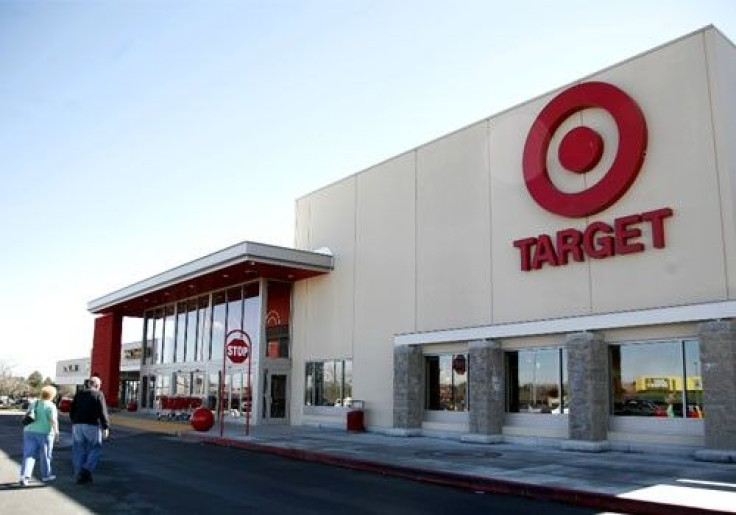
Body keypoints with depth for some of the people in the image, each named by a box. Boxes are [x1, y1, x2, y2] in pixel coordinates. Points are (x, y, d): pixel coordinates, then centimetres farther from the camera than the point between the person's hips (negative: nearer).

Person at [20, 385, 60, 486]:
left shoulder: (33, 404, 14)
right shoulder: (50, 406, -7)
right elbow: (53, 420, -16)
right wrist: (56, 432, -13)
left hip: (29, 431, 5)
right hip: (44, 433, -5)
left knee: (29, 455, 4)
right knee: (45, 455, 8)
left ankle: (24, 476, -9)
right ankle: (46, 476, 19)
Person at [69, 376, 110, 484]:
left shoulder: (79, 394, 13)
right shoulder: (98, 394, -3)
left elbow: (71, 410, 14)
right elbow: (102, 412, -10)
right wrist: (106, 427, -7)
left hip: (77, 425, 5)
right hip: (92, 426, -5)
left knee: (79, 451, 9)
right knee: (95, 449, 8)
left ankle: (79, 475, 11)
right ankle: (86, 470, -7)